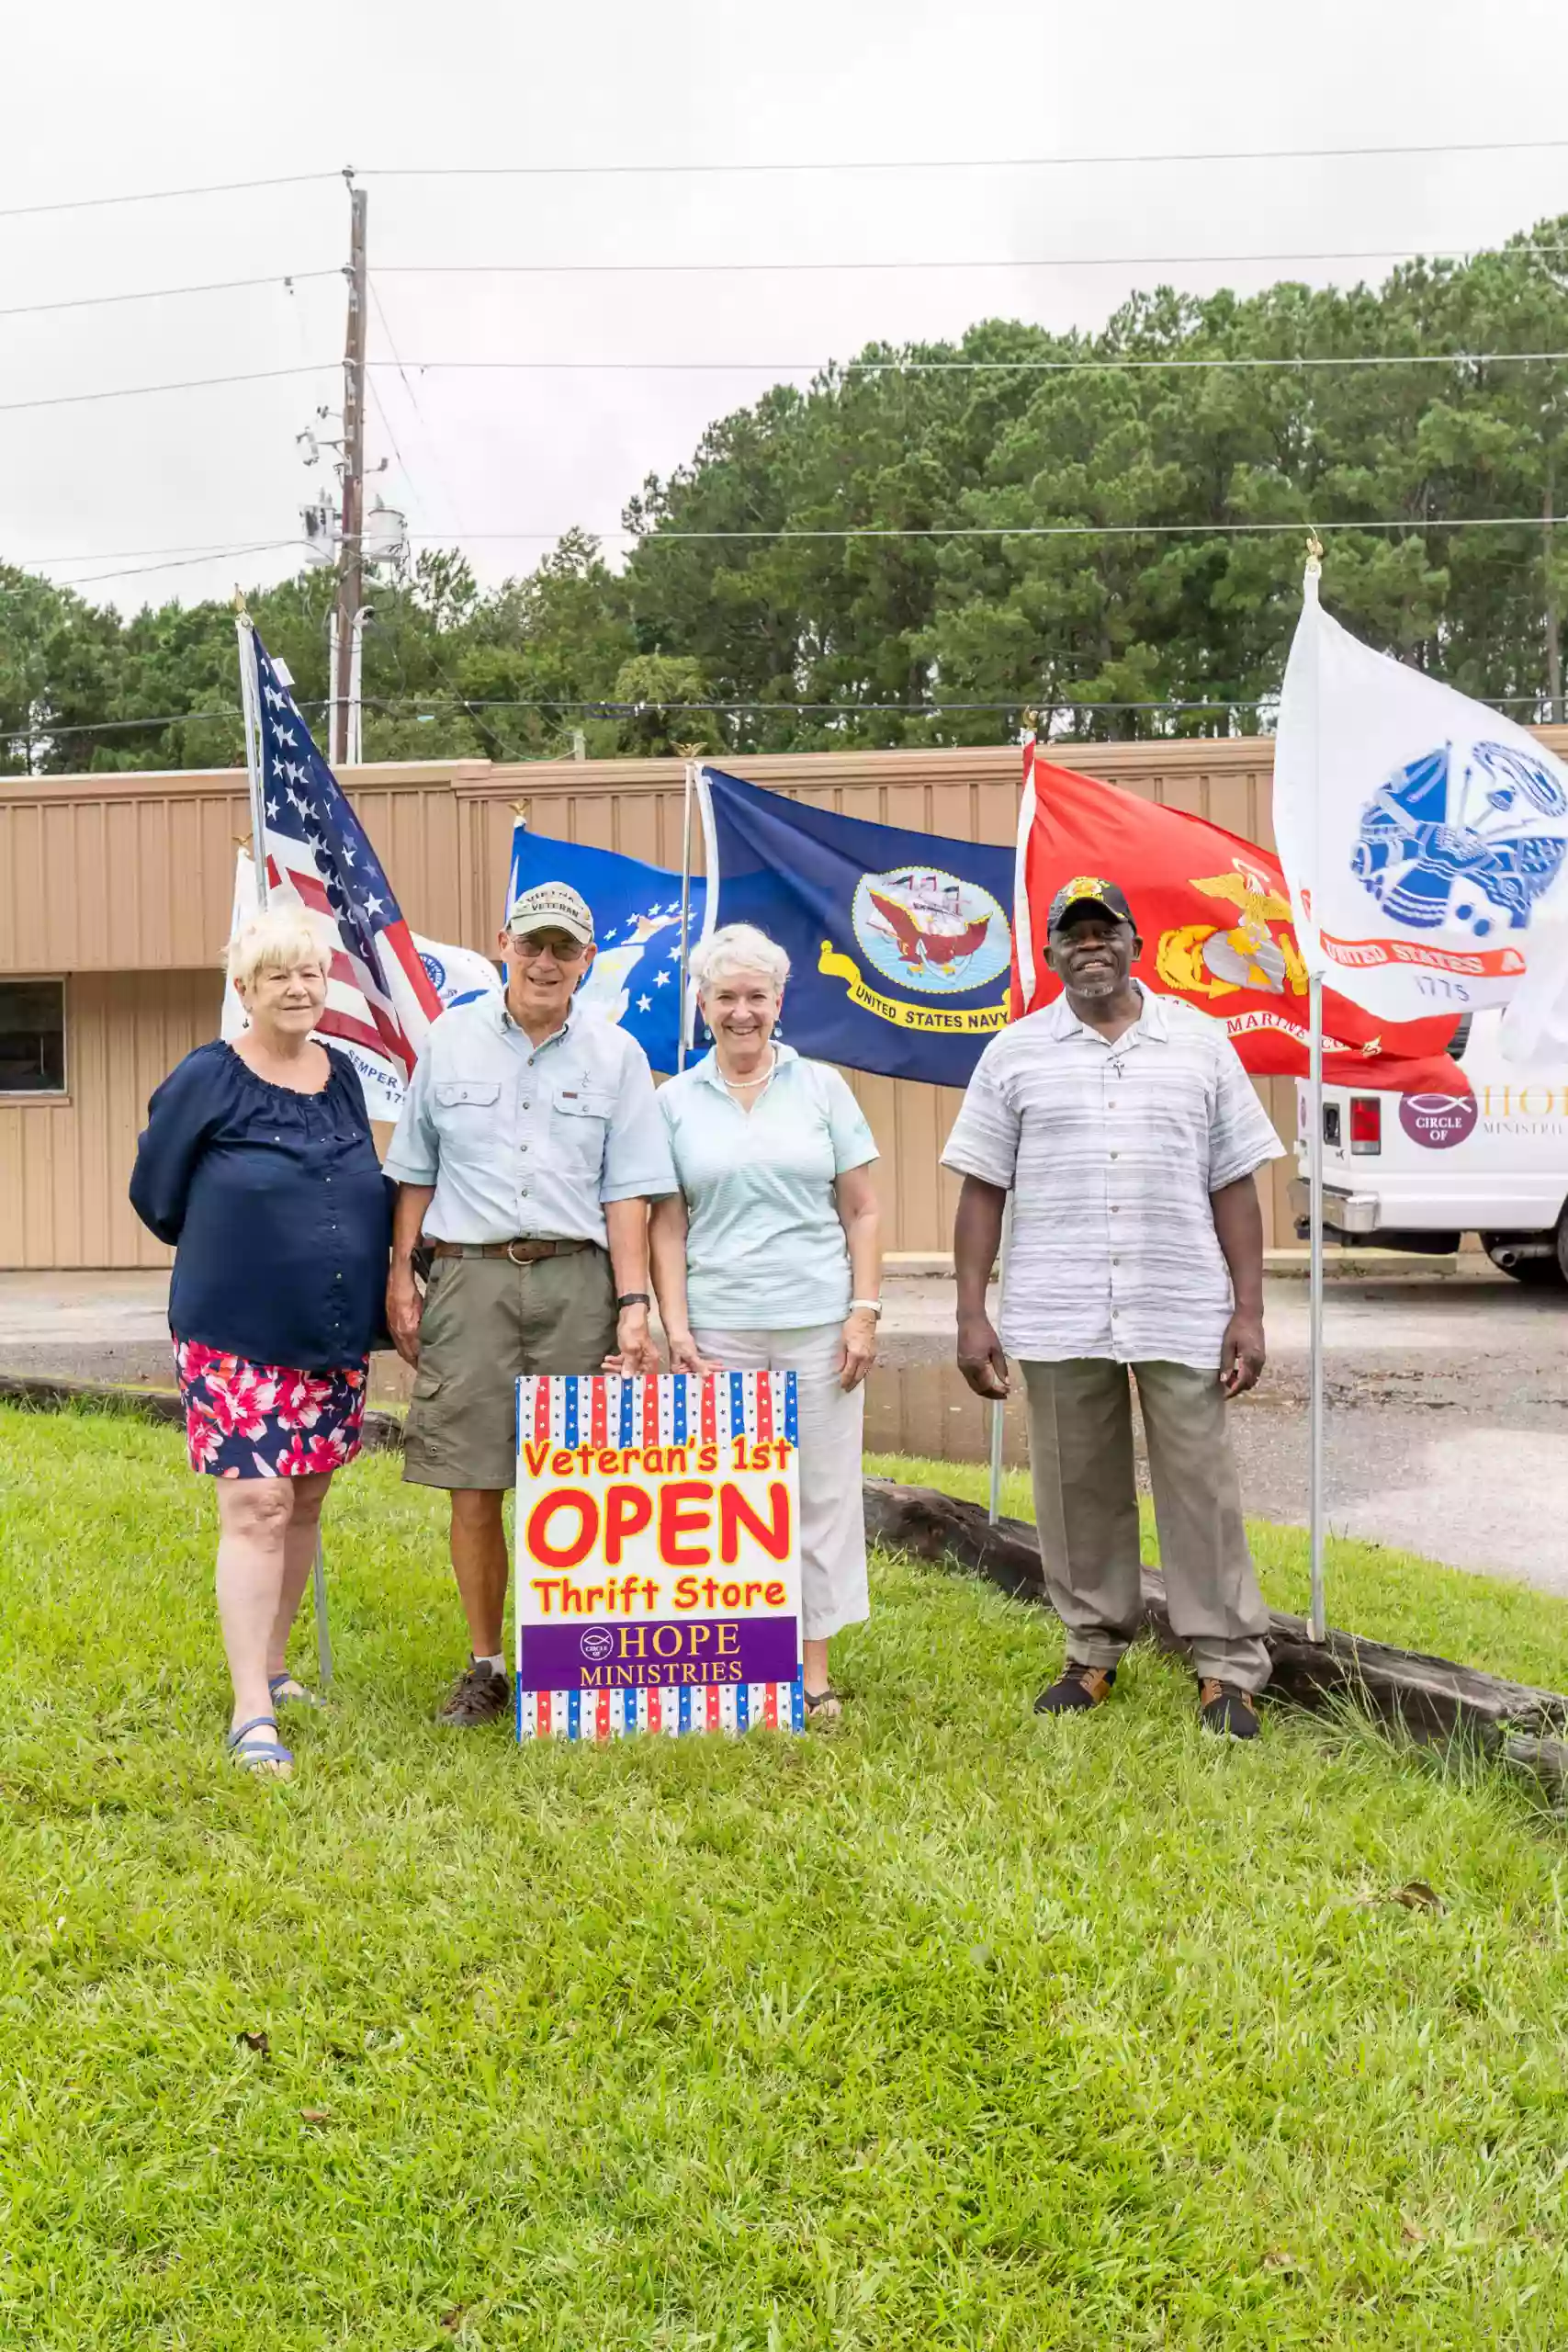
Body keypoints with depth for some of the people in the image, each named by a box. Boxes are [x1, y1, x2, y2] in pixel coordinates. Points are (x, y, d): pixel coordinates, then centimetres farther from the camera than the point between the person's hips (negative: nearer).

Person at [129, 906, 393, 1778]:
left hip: (337, 1339, 5)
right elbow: (156, 1194, 1)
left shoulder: (343, 1076, 8)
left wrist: (376, 1273, 7)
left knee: (305, 1505, 13)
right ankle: (252, 1711, -5)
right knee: (256, 1508, -9)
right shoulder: (208, 1079, -7)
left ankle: (272, 1664, 30)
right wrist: (243, 1259, 7)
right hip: (239, 1338, -5)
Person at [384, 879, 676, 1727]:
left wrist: (633, 1301, -3)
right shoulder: (451, 1040, 10)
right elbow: (415, 1173, 13)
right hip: (469, 1276, 1)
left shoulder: (615, 1055, 7)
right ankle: (483, 1667, 17)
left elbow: (627, 1190, 4)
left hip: (576, 1282, 0)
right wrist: (401, 1276, 6)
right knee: (472, 1487, 2)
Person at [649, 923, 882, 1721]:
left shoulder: (821, 1087, 6)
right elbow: (665, 1225, 5)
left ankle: (814, 1667, 16)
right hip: (719, 1328, 0)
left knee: (823, 1492, 5)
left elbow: (862, 1211, 6)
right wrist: (675, 1325, -3)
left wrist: (865, 1310, -2)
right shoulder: (676, 1101, 7)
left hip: (819, 1325, 0)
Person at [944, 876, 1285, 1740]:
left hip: (1182, 1313, 0)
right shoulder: (1015, 1053, 6)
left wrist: (1248, 1311, 0)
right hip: (1057, 1318, 1)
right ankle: (1093, 1653, 25)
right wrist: (971, 1316, -1)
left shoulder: (1199, 1042, 7)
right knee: (1077, 1492, 10)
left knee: (1200, 1488, 3)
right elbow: (982, 1190, 4)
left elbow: (1233, 1187, 6)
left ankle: (1229, 1668, 14)